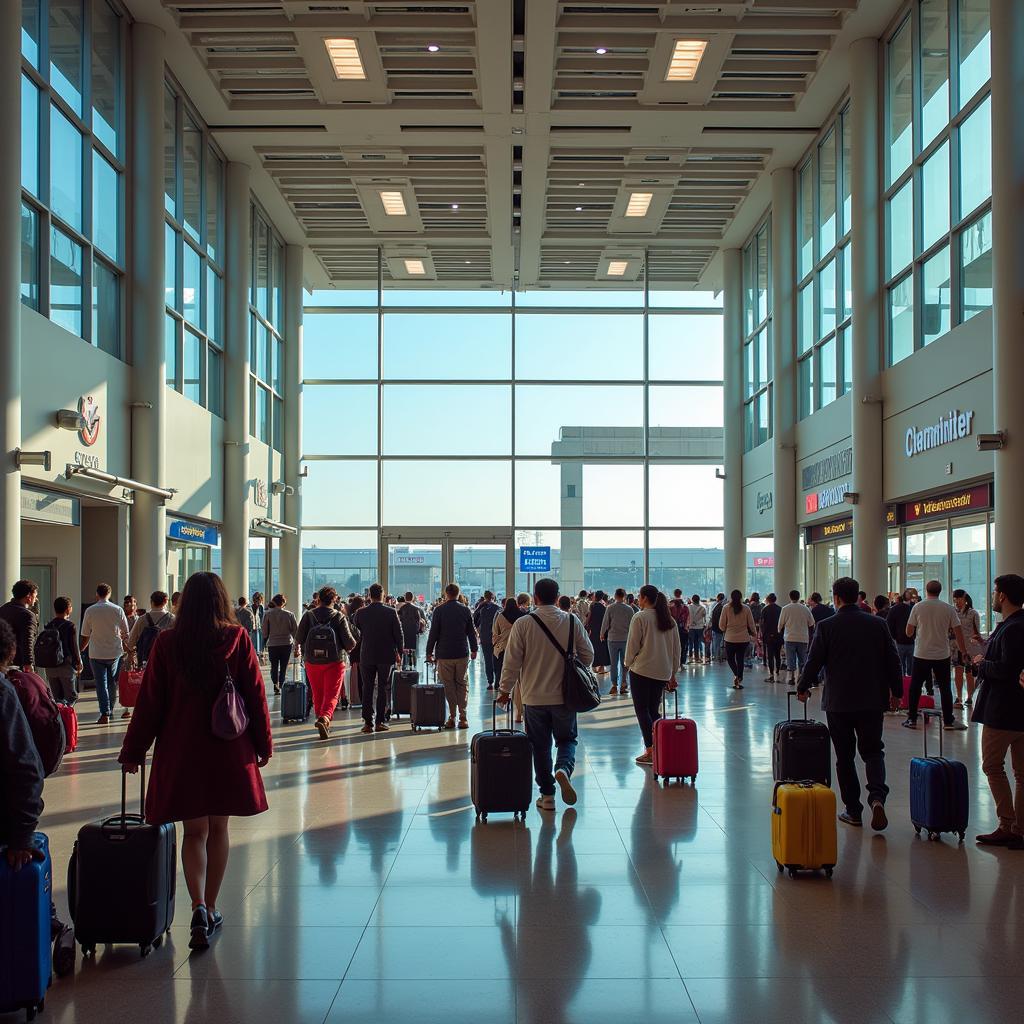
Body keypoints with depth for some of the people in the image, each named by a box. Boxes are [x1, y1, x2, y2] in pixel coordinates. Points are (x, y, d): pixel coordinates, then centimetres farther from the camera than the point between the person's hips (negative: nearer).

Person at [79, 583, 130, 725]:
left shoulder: (90, 611, -5)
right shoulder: (118, 610, -2)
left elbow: (85, 636, 0)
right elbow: (125, 633, 4)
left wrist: (80, 650, 17)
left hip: (96, 653, -2)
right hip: (115, 653, 2)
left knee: (101, 684, 1)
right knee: (112, 683, 15)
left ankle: (105, 714, -6)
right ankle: (110, 710, 22)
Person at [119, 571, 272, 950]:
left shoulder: (167, 643, -5)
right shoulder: (238, 638, -5)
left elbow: (149, 702, -2)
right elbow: (255, 695, -2)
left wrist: (133, 751, 7)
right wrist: (263, 745, 8)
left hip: (180, 750, 0)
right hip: (229, 749, 1)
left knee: (194, 831, 7)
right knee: (218, 828, 14)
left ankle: (199, 909, -11)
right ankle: (210, 909, 22)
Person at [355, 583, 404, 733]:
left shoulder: (362, 612, -6)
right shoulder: (391, 612, -9)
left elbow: (357, 627, 15)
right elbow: (399, 634, -5)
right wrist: (399, 653, 6)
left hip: (366, 656, 1)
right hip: (387, 656, -1)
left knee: (367, 689, 7)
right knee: (383, 689, 6)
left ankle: (368, 722, 4)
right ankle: (380, 722, 4)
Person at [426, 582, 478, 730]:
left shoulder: (439, 611, -5)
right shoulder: (466, 610, 2)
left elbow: (433, 633, -3)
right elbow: (471, 632, 7)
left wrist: (429, 652, 5)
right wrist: (474, 649, 18)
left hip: (444, 654, -2)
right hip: (462, 654, 2)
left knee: (448, 686, 4)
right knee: (462, 685, 8)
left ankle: (452, 718, 2)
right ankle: (463, 717, 2)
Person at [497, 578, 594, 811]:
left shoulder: (523, 624, -9)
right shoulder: (572, 622, -3)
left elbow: (512, 661, -7)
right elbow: (588, 656, 3)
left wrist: (505, 689, 6)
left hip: (534, 697, -1)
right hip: (565, 696, 1)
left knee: (540, 746, 11)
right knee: (567, 739, 16)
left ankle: (547, 795, 15)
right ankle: (563, 769, -14)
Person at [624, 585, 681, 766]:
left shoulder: (640, 617, -10)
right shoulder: (670, 620, 10)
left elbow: (632, 645, -8)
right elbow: (676, 648, 14)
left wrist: (628, 663, 9)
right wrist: (672, 673, 20)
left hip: (642, 670, -6)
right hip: (663, 671, 6)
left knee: (642, 710, 0)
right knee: (654, 710, 14)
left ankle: (650, 751, -7)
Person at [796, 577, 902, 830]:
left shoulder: (826, 626, -9)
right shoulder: (877, 624, 0)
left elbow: (814, 662, -5)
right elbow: (892, 661, 4)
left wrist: (802, 688, 12)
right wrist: (896, 692, 16)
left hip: (838, 702, -2)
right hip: (872, 701, 2)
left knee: (844, 756, 9)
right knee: (873, 751, 11)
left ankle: (853, 810, 12)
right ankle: (877, 797, -14)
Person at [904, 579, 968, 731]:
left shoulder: (918, 607, -5)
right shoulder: (949, 609, -3)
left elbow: (909, 632, -2)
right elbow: (958, 632, -1)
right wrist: (964, 651, 9)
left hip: (921, 654, -1)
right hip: (942, 654, 1)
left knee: (915, 687, 8)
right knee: (945, 688, 9)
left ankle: (912, 719, 10)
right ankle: (948, 721, 11)